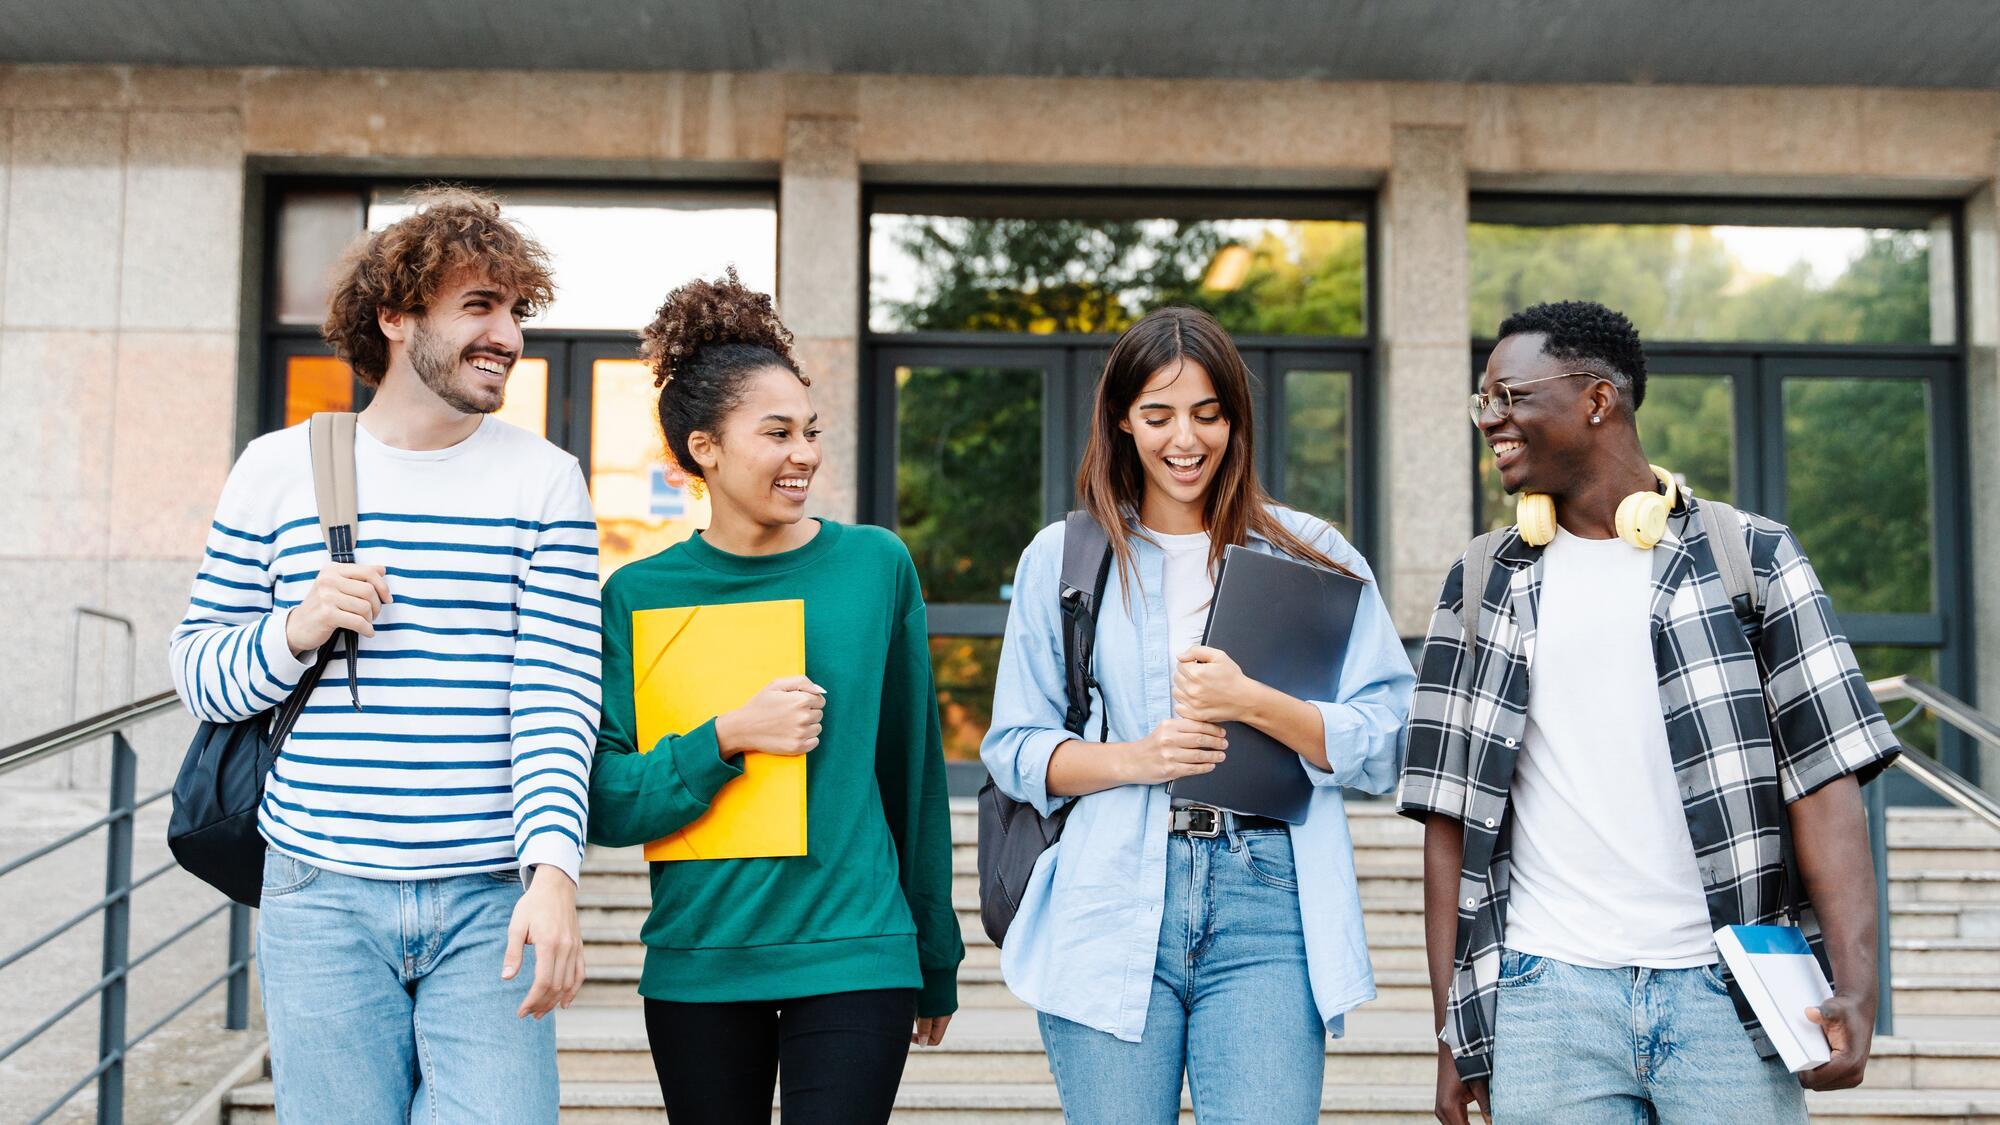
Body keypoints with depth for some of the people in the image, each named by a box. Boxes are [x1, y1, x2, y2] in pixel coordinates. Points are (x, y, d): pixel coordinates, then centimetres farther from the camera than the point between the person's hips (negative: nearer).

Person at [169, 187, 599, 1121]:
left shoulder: (545, 481, 2)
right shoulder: (276, 469, 5)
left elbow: (558, 698, -5)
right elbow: (196, 671, 11)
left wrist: (552, 871, -19)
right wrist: (295, 632, -10)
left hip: (490, 904, -1)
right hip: (322, 902, 1)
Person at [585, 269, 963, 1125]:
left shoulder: (876, 565, 1)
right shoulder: (641, 595, 0)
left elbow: (913, 773, 8)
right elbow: (606, 805, -3)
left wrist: (937, 963, 12)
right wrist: (730, 736, -17)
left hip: (854, 957, 0)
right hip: (697, 963, 1)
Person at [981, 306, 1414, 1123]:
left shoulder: (1310, 557, 8)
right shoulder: (1062, 559, 11)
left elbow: (1384, 747, 3)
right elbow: (1013, 749, 8)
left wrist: (1253, 704, -13)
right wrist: (1136, 758, -9)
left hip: (1265, 908, 0)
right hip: (1112, 907, 1)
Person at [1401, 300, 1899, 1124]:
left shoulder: (1750, 557, 5)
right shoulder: (1484, 585, 10)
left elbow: (1824, 775, -1)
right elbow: (1452, 815, 8)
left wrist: (1856, 985, -12)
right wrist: (1455, 1027, 3)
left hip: (1724, 993, -1)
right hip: (1544, 995, 1)